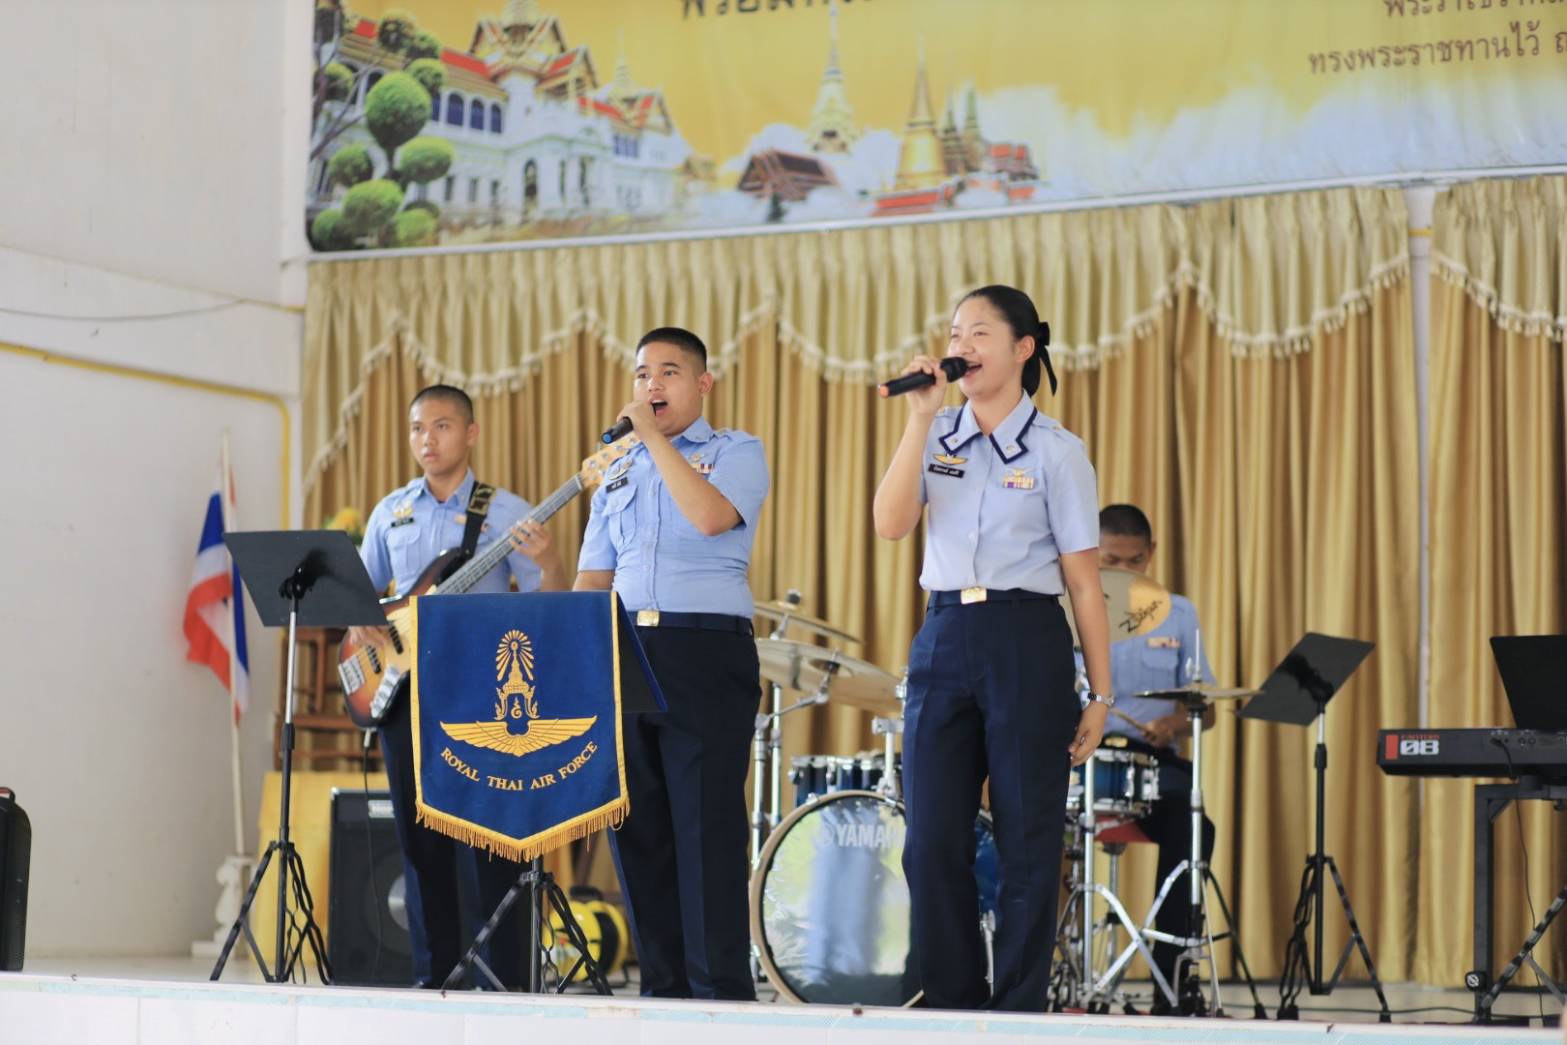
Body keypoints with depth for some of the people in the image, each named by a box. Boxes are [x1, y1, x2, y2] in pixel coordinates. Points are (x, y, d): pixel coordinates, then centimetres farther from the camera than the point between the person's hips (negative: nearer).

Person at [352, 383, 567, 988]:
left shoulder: (503, 512, 0)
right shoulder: (390, 513, 13)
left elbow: (549, 604, -6)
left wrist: (548, 564, -27)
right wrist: (360, 622, -2)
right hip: (403, 684, 5)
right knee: (420, 833, 7)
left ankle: (500, 978, -6)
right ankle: (434, 973, 13)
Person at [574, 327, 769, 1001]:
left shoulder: (737, 452, 4)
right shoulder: (619, 470, 21)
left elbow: (709, 516, -17)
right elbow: (593, 576, 20)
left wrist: (655, 437, -9)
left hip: (705, 653, -6)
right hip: (624, 653, 6)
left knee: (706, 827, -9)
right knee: (636, 826, 5)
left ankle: (722, 990, -7)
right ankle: (663, 986, 11)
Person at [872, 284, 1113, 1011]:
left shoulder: (1056, 452, -1)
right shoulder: (937, 438, 10)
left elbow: (1084, 580, -1)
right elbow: (891, 524, -6)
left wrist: (1099, 693, -4)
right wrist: (920, 419, -11)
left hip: (1028, 645, -3)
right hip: (944, 640, 4)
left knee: (1027, 843, 0)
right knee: (932, 842, 0)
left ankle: (1019, 1013, 8)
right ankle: (953, 1008, 11)